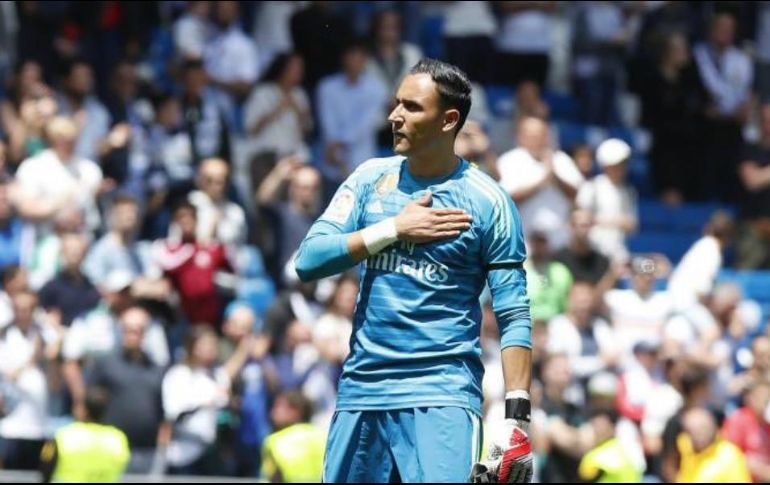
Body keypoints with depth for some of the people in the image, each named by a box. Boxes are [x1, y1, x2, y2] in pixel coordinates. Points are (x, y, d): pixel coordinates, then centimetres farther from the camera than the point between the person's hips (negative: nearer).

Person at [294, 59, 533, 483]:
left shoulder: (487, 201, -3)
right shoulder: (370, 179, 9)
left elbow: (514, 318, -4)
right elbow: (308, 260, 0)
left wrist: (516, 419, -13)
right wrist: (395, 228, -10)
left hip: (442, 395, -4)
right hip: (362, 388, 5)